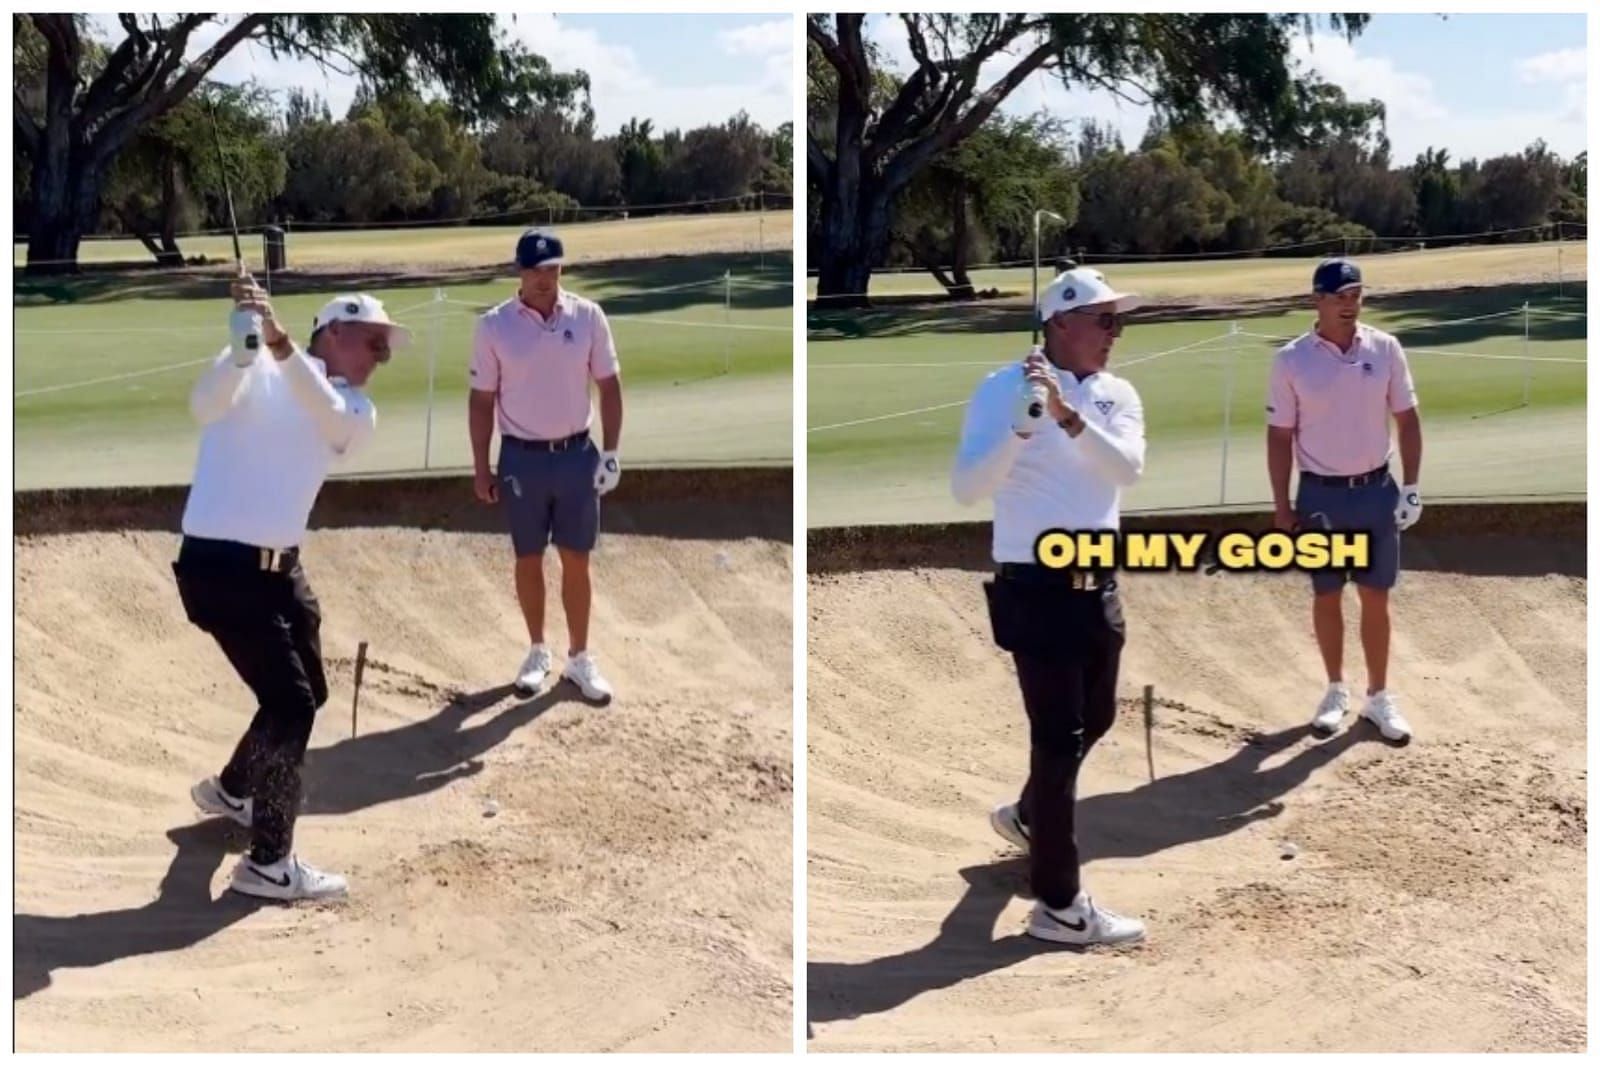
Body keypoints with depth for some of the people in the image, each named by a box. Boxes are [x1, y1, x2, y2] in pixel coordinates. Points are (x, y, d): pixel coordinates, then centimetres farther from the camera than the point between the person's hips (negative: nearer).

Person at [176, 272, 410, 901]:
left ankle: (231, 791, 48)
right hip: (219, 564, -8)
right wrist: (247, 342, -44)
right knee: (289, 702, -12)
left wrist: (281, 343, -34)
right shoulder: (255, 368, -6)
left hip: (281, 567, 8)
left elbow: (326, 413, -17)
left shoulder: (359, 413, 8)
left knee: (306, 696, 21)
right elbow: (205, 407, -27)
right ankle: (268, 864, 0)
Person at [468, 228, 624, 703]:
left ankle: (580, 658, 18)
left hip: (577, 454, 1)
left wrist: (610, 452, -3)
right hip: (522, 458, -1)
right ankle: (538, 651, 25)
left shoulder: (588, 316, -4)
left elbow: (609, 385, 3)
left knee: (576, 561, 6)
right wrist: (481, 467, -2)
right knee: (529, 559, 10)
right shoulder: (494, 324, -6)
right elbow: (482, 399, 0)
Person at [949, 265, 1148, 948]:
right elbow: (966, 490, -20)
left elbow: (1128, 469, -14)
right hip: (1036, 588, -7)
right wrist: (1022, 426, -34)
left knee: (1093, 722, 21)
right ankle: (1059, 907, 2)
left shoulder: (1117, 394, 5)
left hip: (1099, 586, 7)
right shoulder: (1002, 389, -11)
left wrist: (1069, 416, -28)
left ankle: (1027, 816, 48)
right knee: (1060, 738, -5)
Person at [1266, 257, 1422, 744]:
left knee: (1375, 597, 7)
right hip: (1320, 494, -1)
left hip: (1376, 489, 1)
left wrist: (1411, 487, -2)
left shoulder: (1385, 349, -3)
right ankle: (1336, 690, 25)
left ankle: (1379, 696, 18)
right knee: (1327, 596, 9)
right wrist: (1282, 506, -5)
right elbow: (1279, 436, -3)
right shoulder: (1291, 359, -7)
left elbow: (1407, 419, 4)